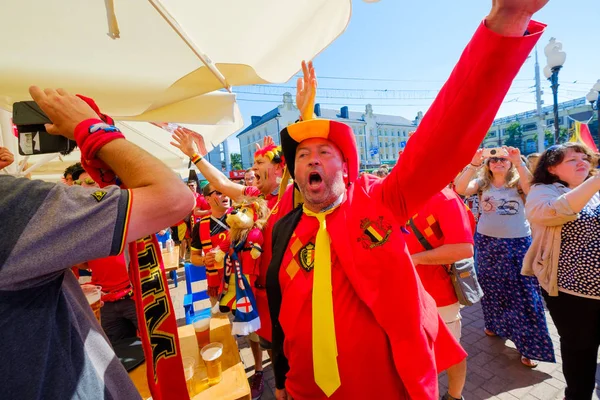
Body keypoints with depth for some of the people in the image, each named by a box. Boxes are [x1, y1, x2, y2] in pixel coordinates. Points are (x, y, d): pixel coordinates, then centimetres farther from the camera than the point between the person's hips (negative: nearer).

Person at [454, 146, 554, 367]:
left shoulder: (519, 182, -1)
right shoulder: (481, 183, 1)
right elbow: (460, 189, -19)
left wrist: (518, 162, -32)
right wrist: (473, 164, -29)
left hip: (517, 243, -1)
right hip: (487, 242, 2)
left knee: (523, 292, 3)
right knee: (490, 287, 16)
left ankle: (529, 344, 18)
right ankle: (495, 324, 39)